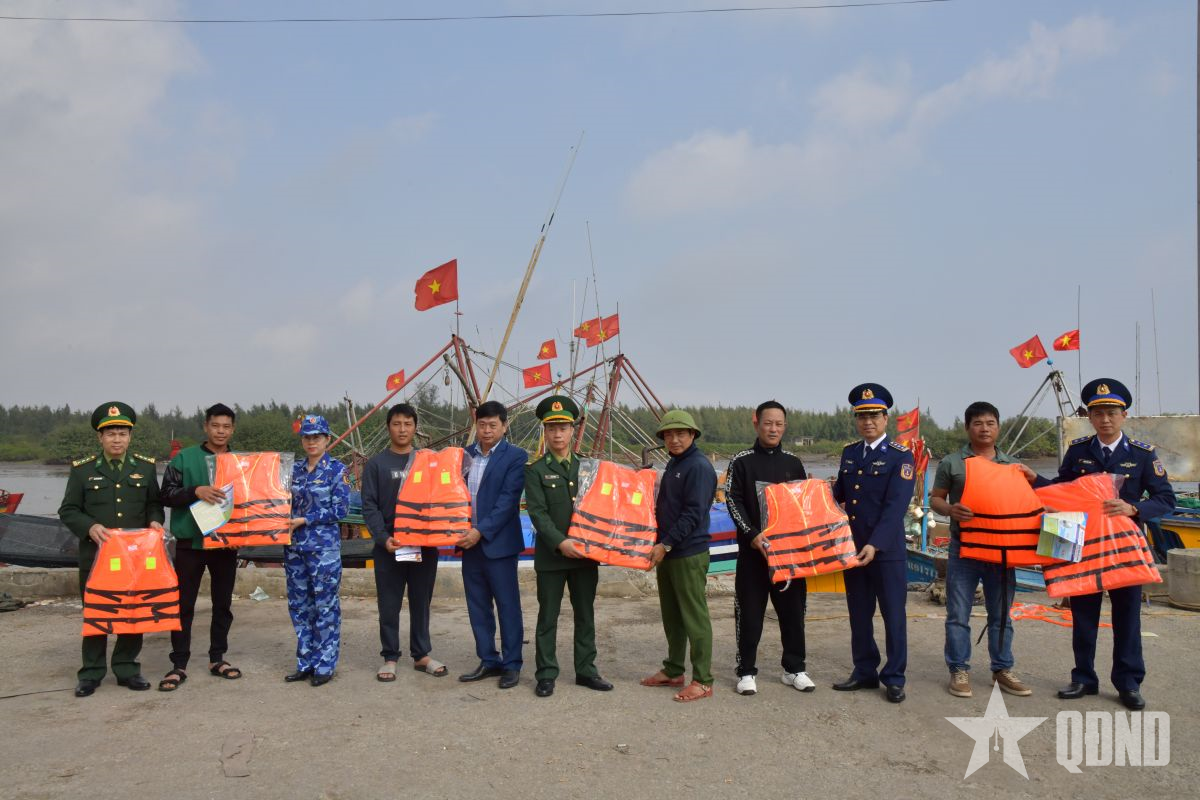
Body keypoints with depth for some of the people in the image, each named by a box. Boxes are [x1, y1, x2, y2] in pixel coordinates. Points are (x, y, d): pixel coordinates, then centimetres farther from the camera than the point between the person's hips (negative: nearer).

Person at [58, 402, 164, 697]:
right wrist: (90, 527, -17)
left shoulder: (146, 467, 7)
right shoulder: (82, 469, 1)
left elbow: (154, 504, 12)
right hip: (96, 555, -1)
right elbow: (68, 510, 1)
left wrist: (155, 521, -9)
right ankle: (91, 673, 18)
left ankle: (127, 668, 19)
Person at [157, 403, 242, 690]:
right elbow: (167, 495, -5)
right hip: (190, 542, -3)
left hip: (226, 542, 3)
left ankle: (217, 658, 22)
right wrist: (196, 491, -22)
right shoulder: (185, 458, -1)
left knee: (223, 604, 10)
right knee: (184, 604, 2)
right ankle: (179, 665, 11)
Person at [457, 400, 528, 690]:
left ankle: (512, 665, 13)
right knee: (478, 607, 12)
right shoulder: (465, 455, 9)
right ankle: (489, 661, 24)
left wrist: (481, 531, -19)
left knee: (508, 606, 3)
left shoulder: (515, 457, -7)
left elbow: (508, 500, -14)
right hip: (469, 542, 6)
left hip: (498, 543, -5)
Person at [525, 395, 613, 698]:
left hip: (585, 554, 4)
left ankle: (586, 670, 22)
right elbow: (537, 512, -11)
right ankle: (546, 675, 14)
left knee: (585, 615, 11)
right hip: (550, 556, -3)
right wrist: (560, 543, -21)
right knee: (548, 617, 4)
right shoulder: (535, 470, -2)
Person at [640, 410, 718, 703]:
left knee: (694, 617, -3)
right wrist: (661, 544, 13)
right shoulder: (673, 464, 15)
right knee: (671, 615, 17)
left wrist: (666, 544, -21)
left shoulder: (699, 467, -14)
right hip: (667, 553, 9)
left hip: (689, 555, -9)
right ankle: (673, 671, 29)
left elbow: (693, 514, -20)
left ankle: (702, 681, 5)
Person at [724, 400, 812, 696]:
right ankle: (746, 671, 12)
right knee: (750, 612, 1)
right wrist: (752, 534, -18)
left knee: (792, 609, 8)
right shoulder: (741, 462, 0)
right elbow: (733, 501, -6)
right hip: (752, 549, -3)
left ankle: (794, 669, 21)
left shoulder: (793, 463, 10)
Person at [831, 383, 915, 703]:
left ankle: (894, 678, 16)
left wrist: (875, 545, -25)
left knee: (893, 616, 5)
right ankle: (865, 672, 26)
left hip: (887, 550, -5)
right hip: (852, 547, 6)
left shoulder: (901, 456, -9)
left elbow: (895, 507, -17)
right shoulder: (849, 452, 10)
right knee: (859, 614, 13)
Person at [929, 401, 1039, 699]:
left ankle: (1002, 669, 22)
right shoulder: (951, 463, 0)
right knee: (958, 614, 1)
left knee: (1001, 614, 11)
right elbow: (935, 498, 3)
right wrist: (949, 509, -19)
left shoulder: (1012, 464, 11)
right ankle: (959, 670, 11)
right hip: (963, 547, -3)